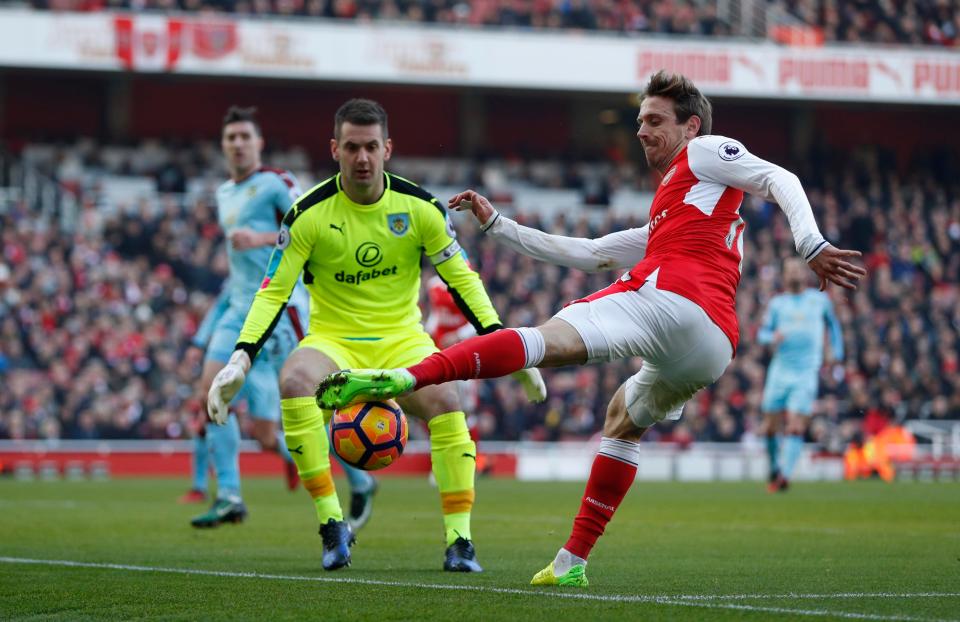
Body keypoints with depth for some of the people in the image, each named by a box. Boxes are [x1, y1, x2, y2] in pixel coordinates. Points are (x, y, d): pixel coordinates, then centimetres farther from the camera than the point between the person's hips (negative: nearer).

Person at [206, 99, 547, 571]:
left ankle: (459, 539, -18)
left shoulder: (420, 207, -5)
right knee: (294, 380, -34)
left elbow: (462, 280, 3)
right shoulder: (309, 213, -10)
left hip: (402, 340, 1)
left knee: (445, 400, -30)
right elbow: (273, 291, -8)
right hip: (333, 340, -1)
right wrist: (240, 360, -20)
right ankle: (332, 525, -25)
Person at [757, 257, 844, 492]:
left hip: (806, 373, -1)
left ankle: (784, 475, -22)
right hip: (779, 372, 1)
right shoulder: (777, 303, 11)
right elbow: (762, 333, 6)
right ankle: (775, 469, 22)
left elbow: (832, 323, 27)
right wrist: (772, 336, -17)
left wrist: (837, 350, 16)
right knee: (772, 427, 1)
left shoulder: (820, 299, 11)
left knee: (795, 428, -15)